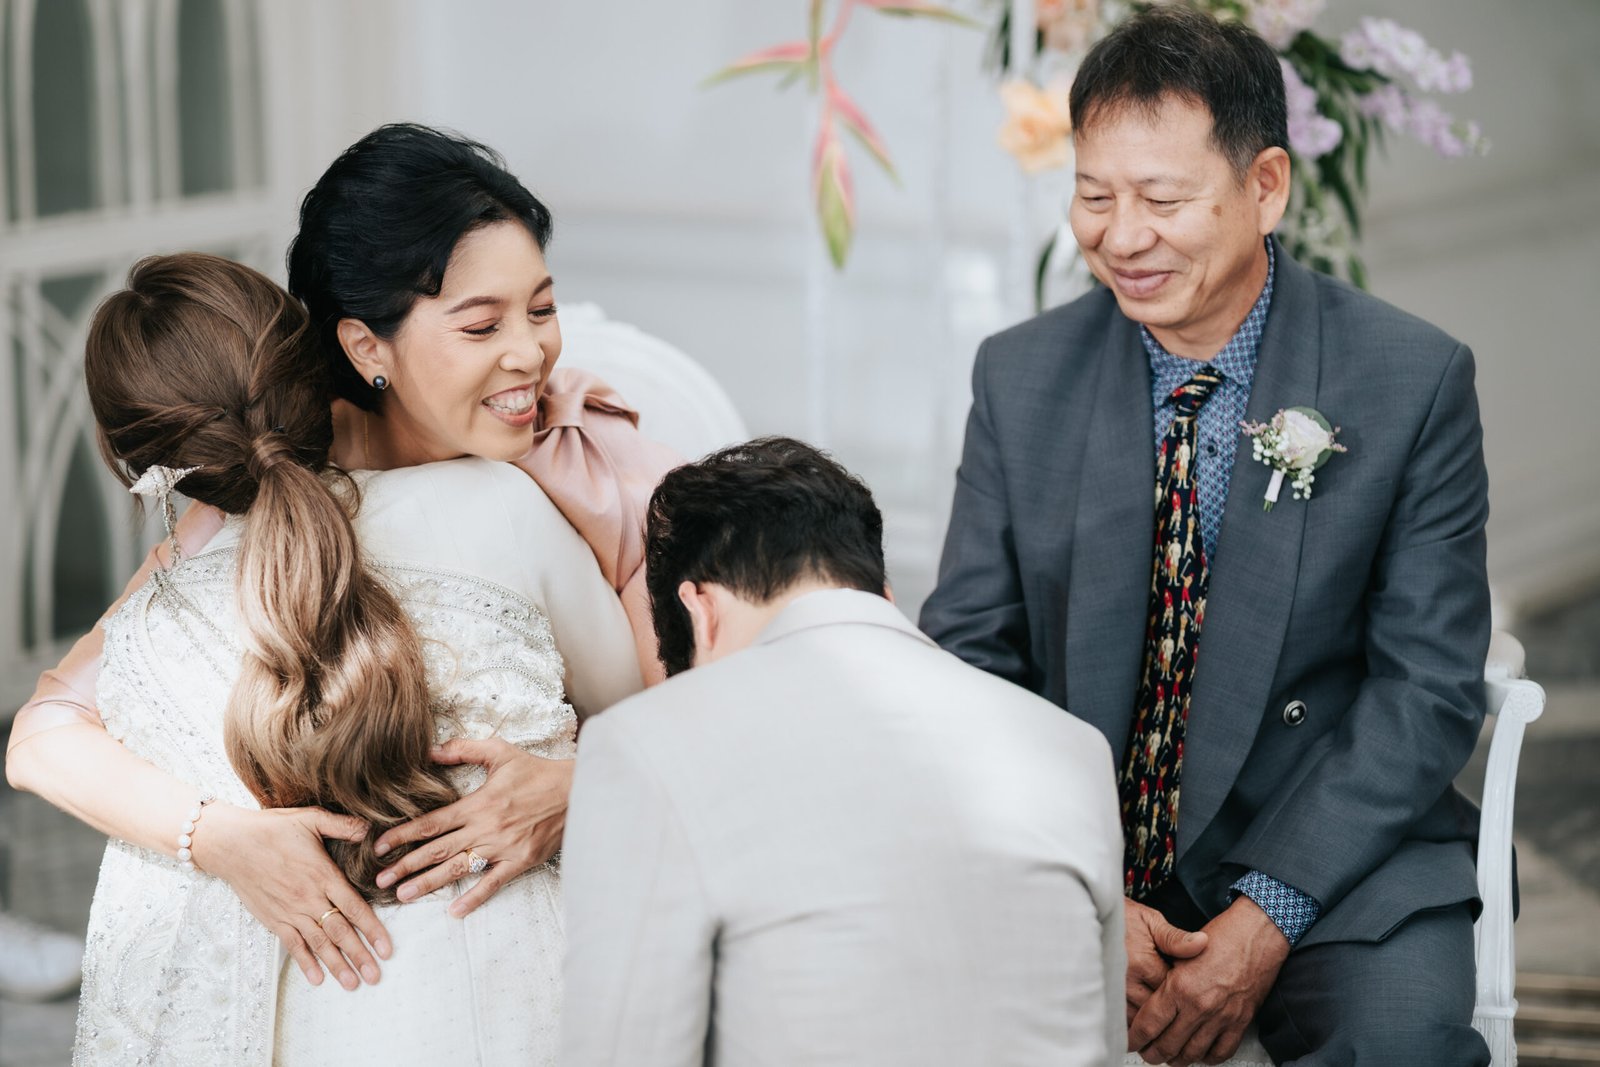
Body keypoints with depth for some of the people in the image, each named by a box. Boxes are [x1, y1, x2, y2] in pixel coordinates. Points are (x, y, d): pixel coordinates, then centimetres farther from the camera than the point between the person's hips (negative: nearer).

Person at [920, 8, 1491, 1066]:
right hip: (1071, 848, 3)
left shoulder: (1416, 379, -5)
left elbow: (1429, 687, -6)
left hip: (1329, 855, -2)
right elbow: (969, 654, 2)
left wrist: (1266, 919, -17)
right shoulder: (1020, 375, 3)